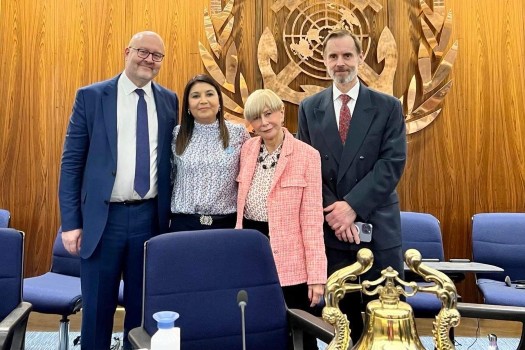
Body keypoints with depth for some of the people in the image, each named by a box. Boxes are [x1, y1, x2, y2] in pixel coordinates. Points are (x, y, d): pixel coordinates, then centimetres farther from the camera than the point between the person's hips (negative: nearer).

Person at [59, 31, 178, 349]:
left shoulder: (170, 101, 7)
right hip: (103, 217, -2)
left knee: (143, 306, 14)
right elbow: (71, 162, -2)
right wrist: (70, 222, -7)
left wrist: (170, 213, 6)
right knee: (97, 307, 11)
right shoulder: (91, 96, 0)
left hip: (150, 217, 2)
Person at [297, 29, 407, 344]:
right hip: (330, 227, 2)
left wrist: (352, 205, -17)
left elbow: (393, 164, -8)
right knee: (343, 315, 13)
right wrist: (333, 212, -11)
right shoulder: (309, 109, 6)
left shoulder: (388, 107, 1)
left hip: (378, 226, -1)